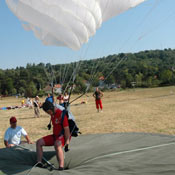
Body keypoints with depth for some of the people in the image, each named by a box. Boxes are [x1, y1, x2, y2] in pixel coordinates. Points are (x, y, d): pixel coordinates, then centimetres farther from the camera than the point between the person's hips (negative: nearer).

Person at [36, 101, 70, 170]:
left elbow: (66, 129, -21)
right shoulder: (52, 114, 10)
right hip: (55, 135, 9)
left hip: (63, 136, -9)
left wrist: (67, 141, -24)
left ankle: (61, 167, -45)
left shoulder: (61, 114, -18)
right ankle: (39, 163, -4)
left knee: (57, 144, -41)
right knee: (39, 142, -1)